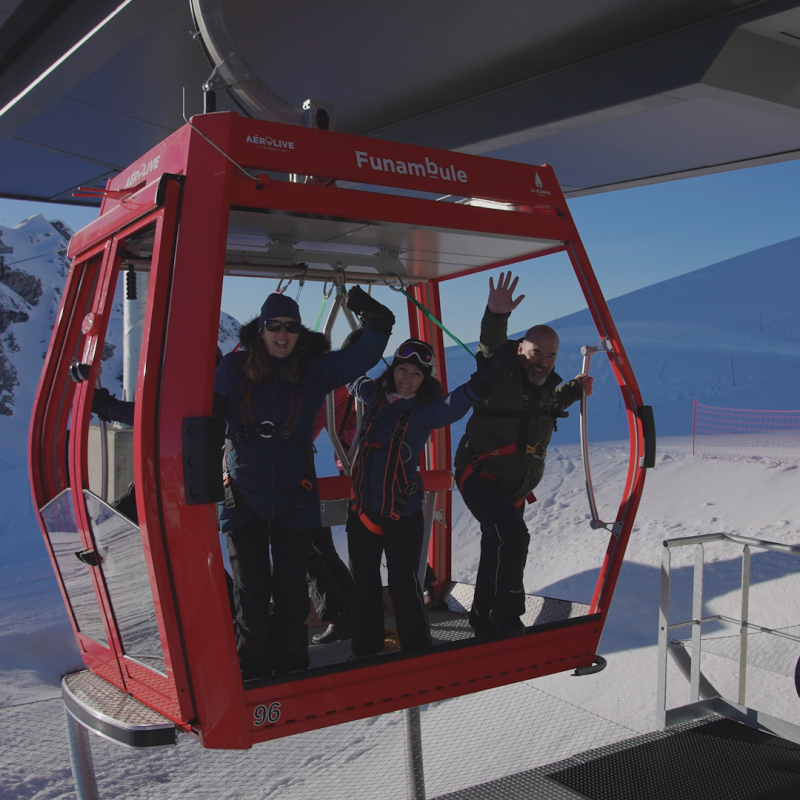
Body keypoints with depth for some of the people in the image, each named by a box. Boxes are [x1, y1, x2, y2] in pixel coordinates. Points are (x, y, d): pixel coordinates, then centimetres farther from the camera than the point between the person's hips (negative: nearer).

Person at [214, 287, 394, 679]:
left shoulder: (315, 370, 1)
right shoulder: (234, 368, -1)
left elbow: (361, 357, -6)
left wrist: (375, 321, -22)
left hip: (294, 499, 1)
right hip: (243, 498, 0)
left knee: (291, 593, 8)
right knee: (251, 593, 4)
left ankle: (291, 672, 24)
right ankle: (252, 674, 19)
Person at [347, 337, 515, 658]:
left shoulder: (425, 410, -11)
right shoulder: (375, 395, 3)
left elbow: (455, 403, -31)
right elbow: (354, 381, 25)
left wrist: (481, 383, -47)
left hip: (403, 514, -5)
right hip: (362, 509, 5)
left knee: (404, 586, 3)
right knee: (363, 583, 17)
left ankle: (416, 650, 22)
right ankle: (365, 649, 34)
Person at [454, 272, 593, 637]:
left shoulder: (546, 383, 5)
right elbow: (491, 344, -35)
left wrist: (575, 389, 10)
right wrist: (496, 315, -54)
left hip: (514, 487, 8)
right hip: (480, 476, -8)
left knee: (497, 550, 17)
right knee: (513, 535, -25)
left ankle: (484, 617, 34)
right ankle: (507, 616, -12)